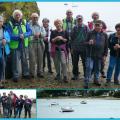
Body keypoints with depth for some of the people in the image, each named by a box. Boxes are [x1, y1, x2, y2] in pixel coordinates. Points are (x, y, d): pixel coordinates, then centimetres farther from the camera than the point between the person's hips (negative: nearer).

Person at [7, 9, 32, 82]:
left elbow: (30, 31, -1)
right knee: (16, 61, 0)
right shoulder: (10, 24, -8)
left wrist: (24, 35, -20)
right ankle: (16, 75, 10)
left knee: (25, 60, 13)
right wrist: (18, 36, -25)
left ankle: (25, 74, 27)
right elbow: (9, 35, -14)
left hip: (24, 45, 4)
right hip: (15, 45, -4)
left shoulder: (24, 22, 3)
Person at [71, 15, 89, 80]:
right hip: (75, 48, 2)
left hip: (84, 48, -2)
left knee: (85, 62, 4)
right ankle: (75, 75, 20)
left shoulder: (86, 27, -1)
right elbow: (72, 38, 8)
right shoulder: (75, 28, 5)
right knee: (75, 63, 8)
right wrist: (72, 47, 5)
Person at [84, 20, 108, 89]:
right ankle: (86, 82, 1)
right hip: (90, 55, -2)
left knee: (97, 68, 14)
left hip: (99, 55, 2)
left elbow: (106, 45, 8)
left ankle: (96, 80, 30)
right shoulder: (90, 33, -1)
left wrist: (105, 55, 4)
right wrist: (89, 43, -19)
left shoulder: (104, 35, 3)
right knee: (89, 68, -6)